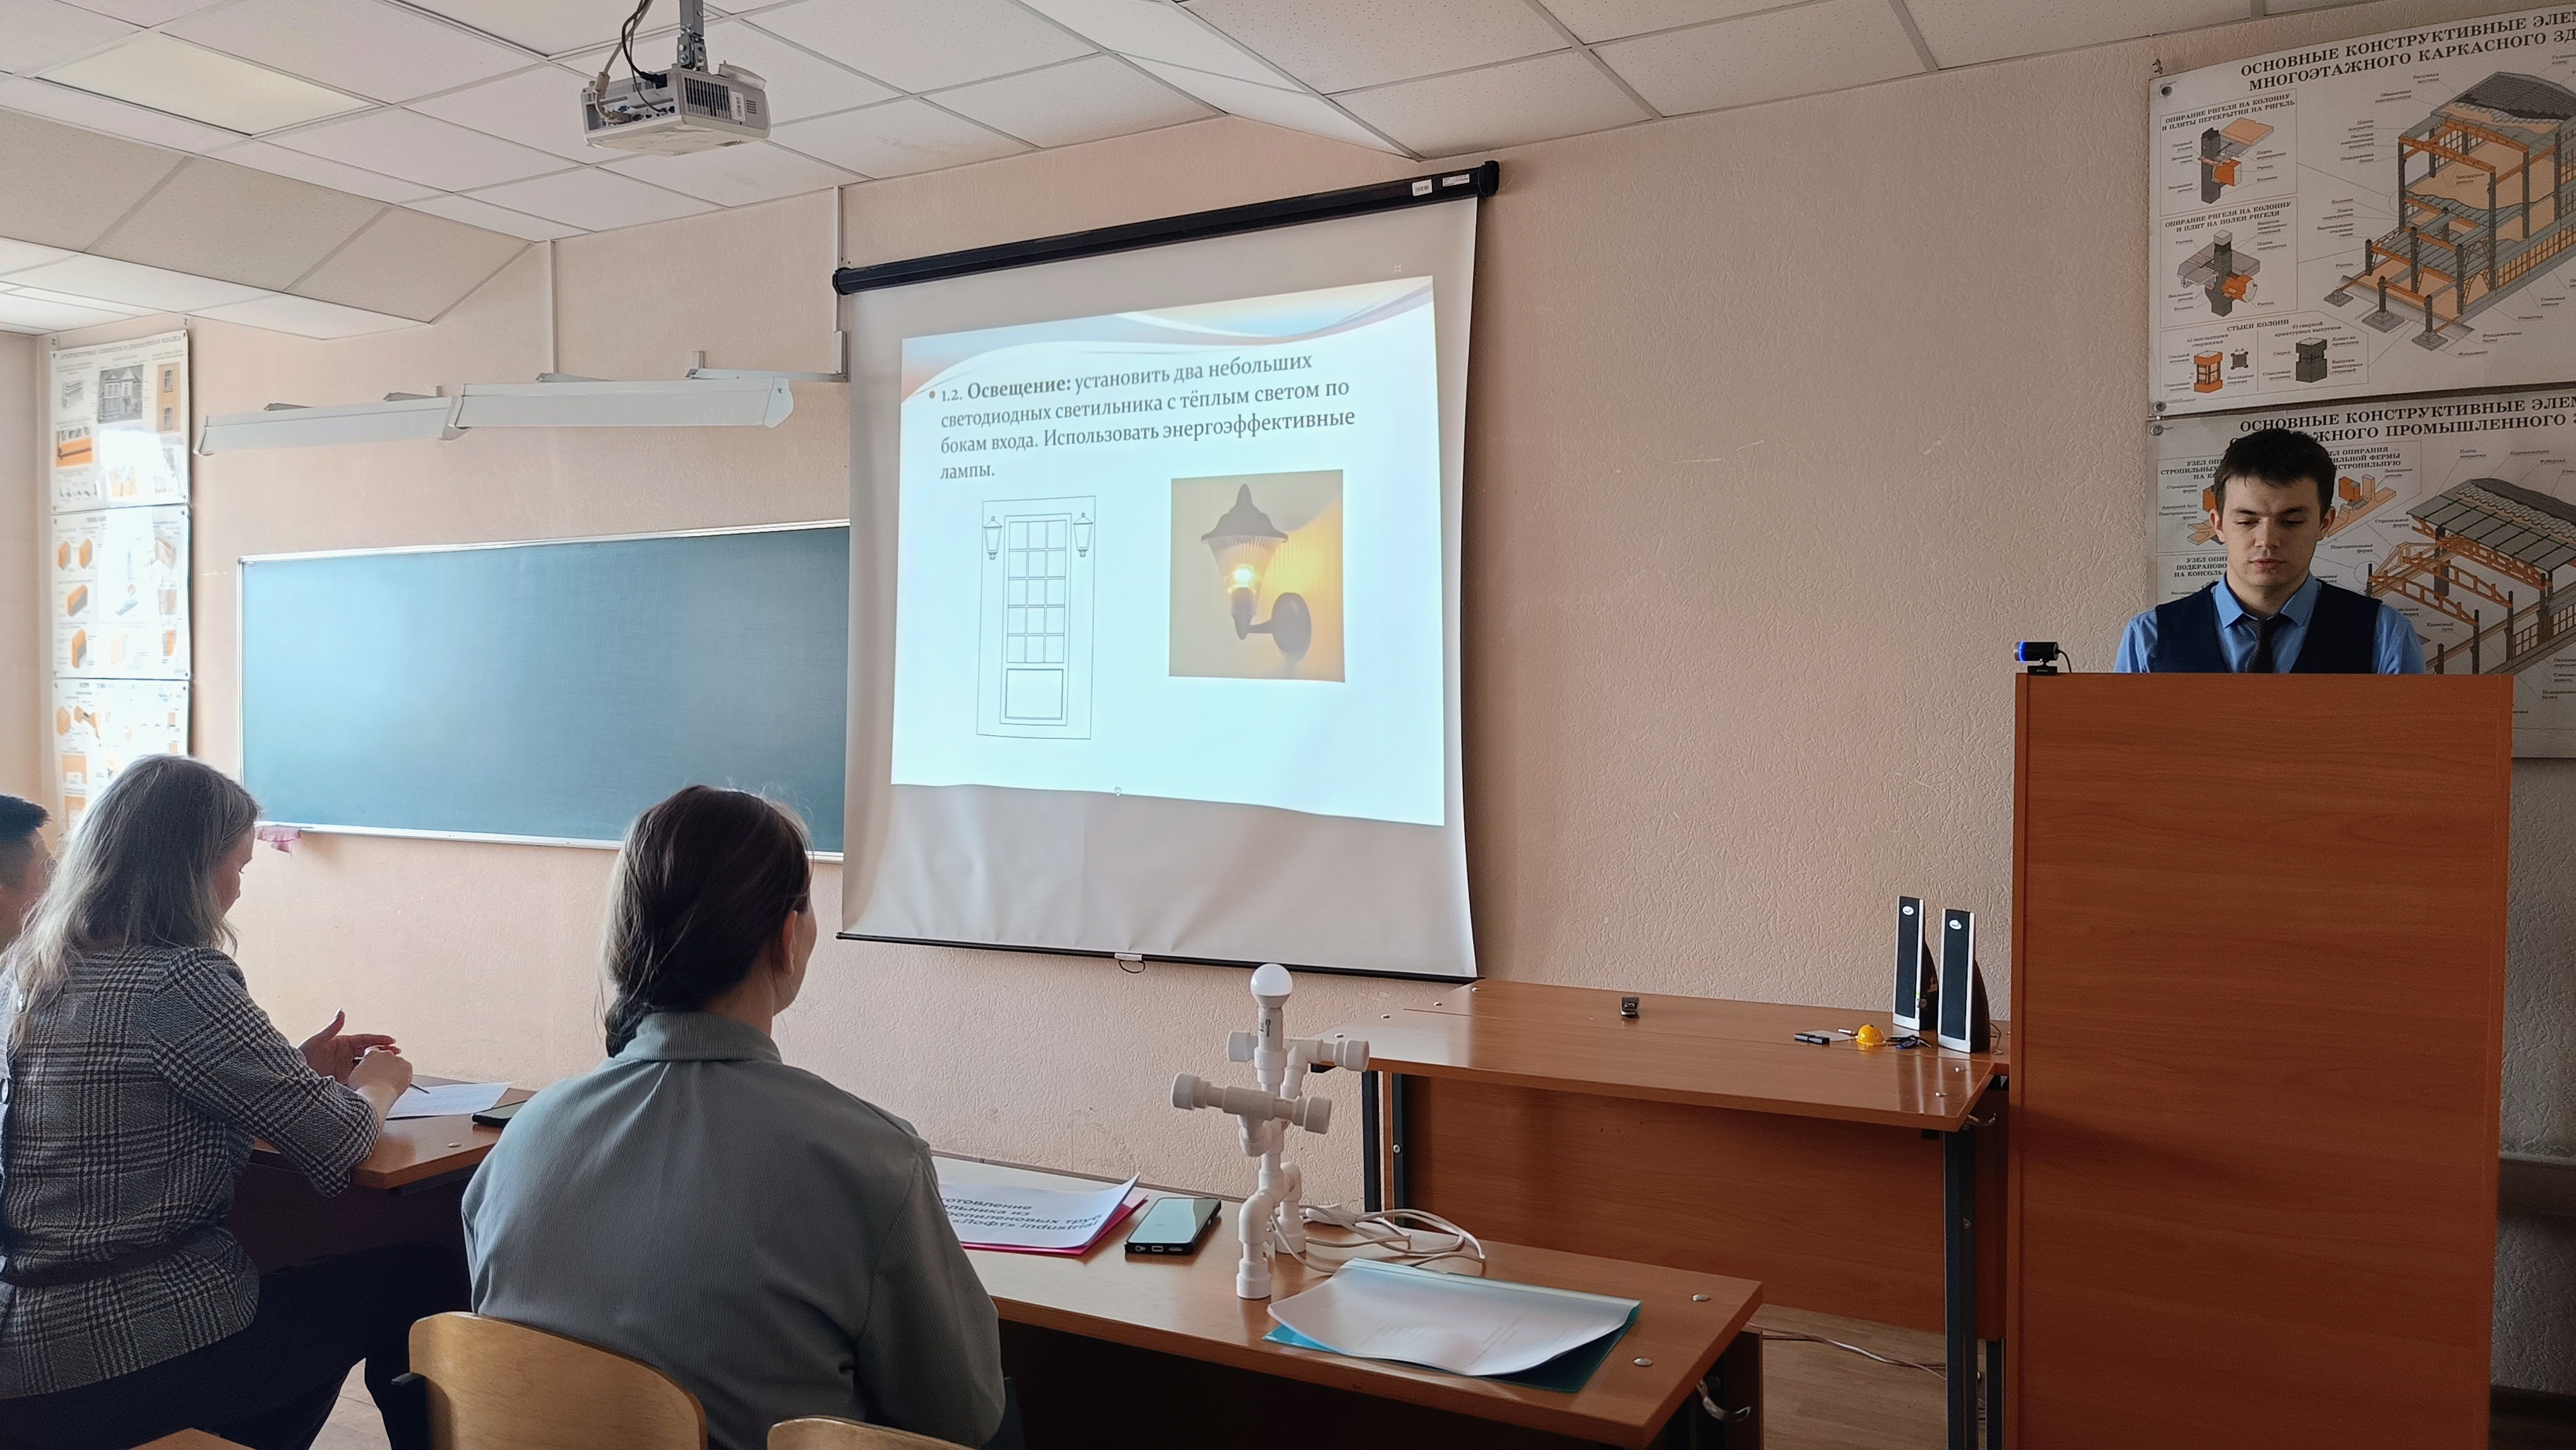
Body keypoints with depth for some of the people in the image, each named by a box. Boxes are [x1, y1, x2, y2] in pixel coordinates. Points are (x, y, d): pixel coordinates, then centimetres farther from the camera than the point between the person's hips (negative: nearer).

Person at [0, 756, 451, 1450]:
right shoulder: (178, 980, -22)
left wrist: (300, 1070, 16)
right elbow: (334, 1144, -18)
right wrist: (378, 1082, 4)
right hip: (131, 1358, -9)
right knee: (426, 1280, 6)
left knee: (318, 1287, 29)